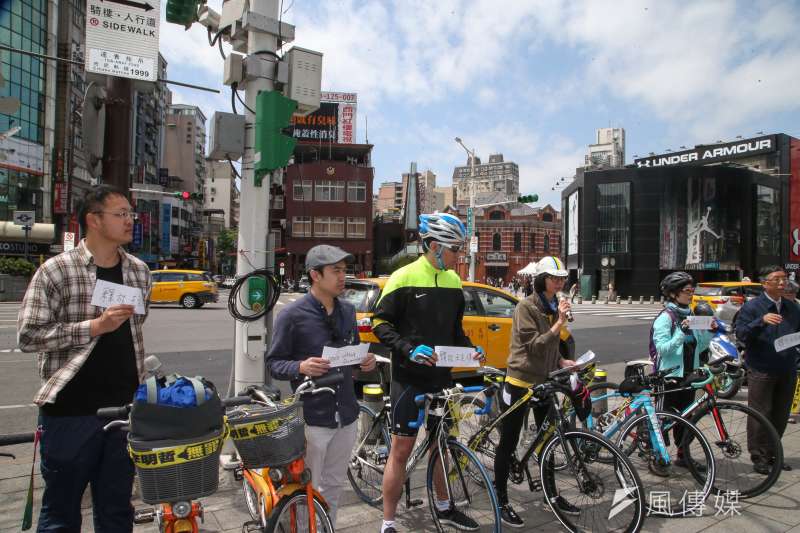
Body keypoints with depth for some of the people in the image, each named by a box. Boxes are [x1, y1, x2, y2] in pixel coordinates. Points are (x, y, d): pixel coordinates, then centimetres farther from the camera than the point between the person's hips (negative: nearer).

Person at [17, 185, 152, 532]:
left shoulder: (140, 271, 7)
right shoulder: (55, 271, -7)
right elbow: (28, 335, -11)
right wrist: (94, 326, -20)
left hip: (125, 408, 4)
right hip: (70, 411, -4)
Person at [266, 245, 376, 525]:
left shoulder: (347, 310, 6)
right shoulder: (292, 315, -11)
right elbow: (274, 363, -7)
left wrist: (366, 360, -4)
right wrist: (301, 367, -26)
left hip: (346, 415, 6)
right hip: (312, 417, -5)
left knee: (334, 485, 19)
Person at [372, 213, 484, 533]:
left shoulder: (453, 281, 8)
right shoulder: (404, 277, -12)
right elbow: (380, 323, -11)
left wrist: (470, 349, 0)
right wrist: (409, 349, -24)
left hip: (441, 377, 6)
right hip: (409, 378, -6)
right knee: (401, 450, 0)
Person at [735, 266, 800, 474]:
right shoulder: (751, 307, -5)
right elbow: (741, 334, -14)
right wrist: (762, 321, -28)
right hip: (761, 371, -5)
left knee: (780, 416, 12)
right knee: (760, 416, 0)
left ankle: (772, 454, 26)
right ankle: (759, 457, 10)